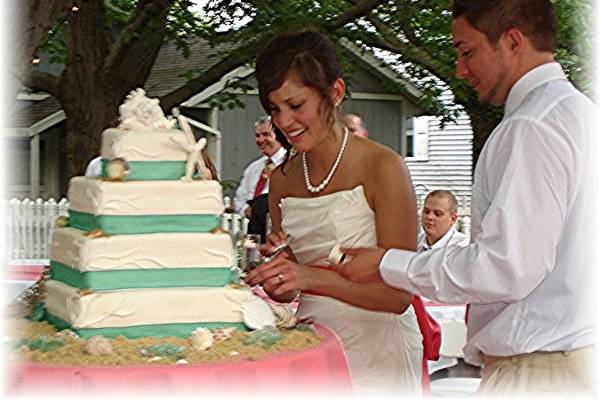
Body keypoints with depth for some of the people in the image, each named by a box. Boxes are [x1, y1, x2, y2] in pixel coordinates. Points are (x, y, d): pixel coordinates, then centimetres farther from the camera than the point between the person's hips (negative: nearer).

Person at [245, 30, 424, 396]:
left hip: (376, 353, -5)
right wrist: (276, 269, -8)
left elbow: (398, 293, -16)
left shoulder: (382, 167, -12)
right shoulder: (282, 179, 7)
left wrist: (313, 277, -28)